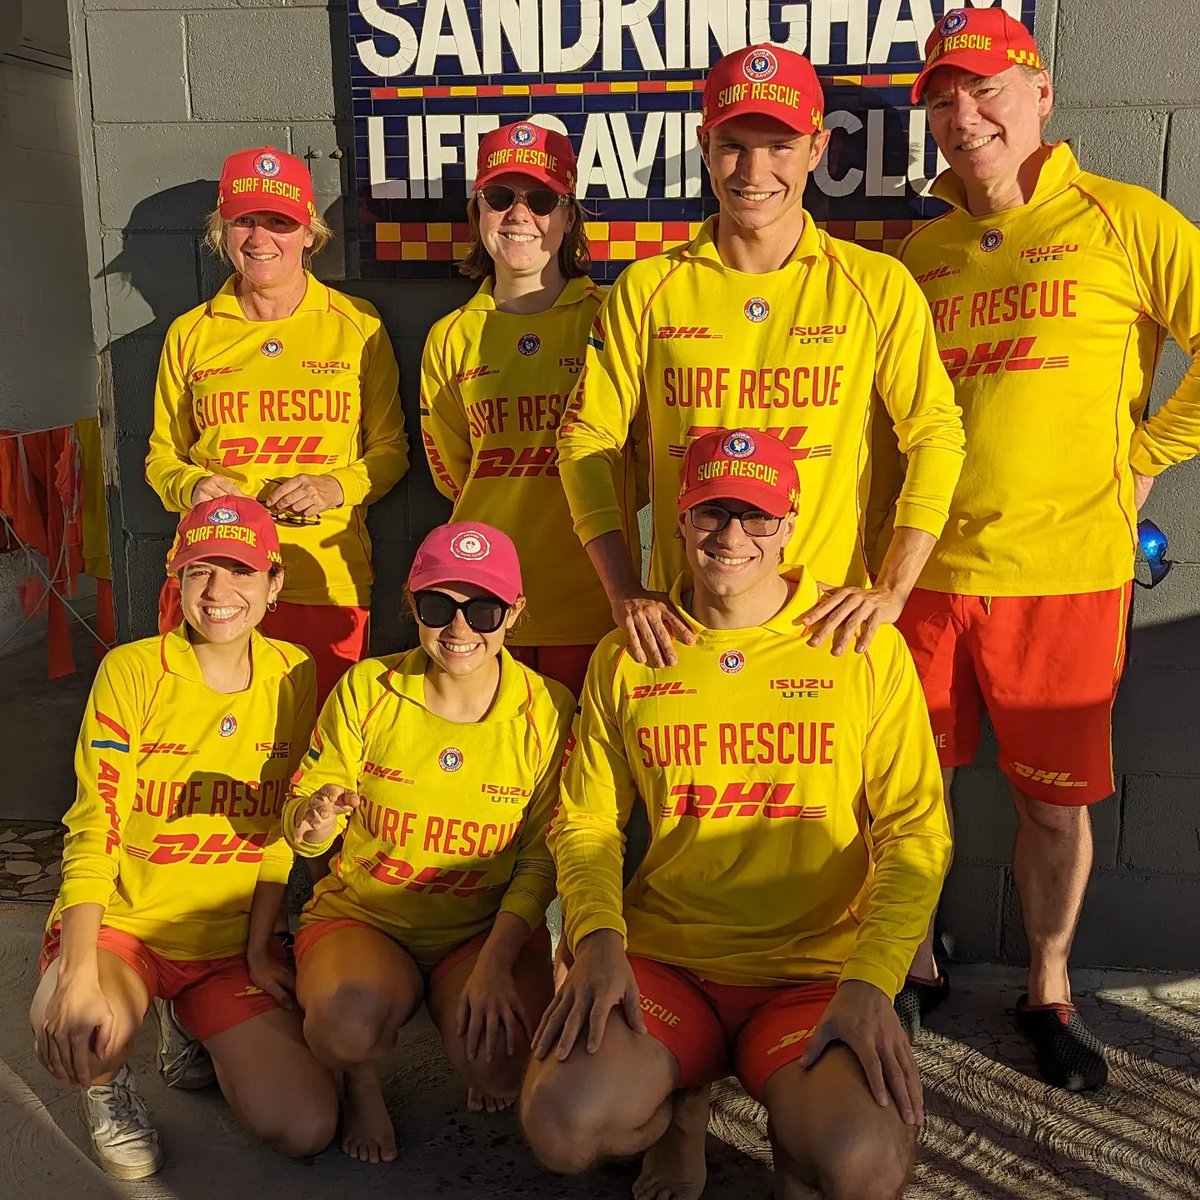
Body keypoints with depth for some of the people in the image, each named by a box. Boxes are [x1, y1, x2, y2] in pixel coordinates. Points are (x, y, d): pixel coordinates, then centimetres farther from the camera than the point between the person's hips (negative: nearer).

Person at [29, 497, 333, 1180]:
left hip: (231, 942, 3)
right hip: (120, 920, -2)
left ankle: (202, 1033, 21)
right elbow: (94, 828, -15)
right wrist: (79, 974, -26)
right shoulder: (133, 671, -11)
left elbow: (280, 827, 5)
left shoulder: (292, 673, -1)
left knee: (307, 1131, -11)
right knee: (79, 1034, -36)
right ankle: (109, 1083, 4)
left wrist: (259, 947, 0)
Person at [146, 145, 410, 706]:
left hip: (326, 581, -1)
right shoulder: (191, 334, 10)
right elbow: (162, 455, 17)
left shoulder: (357, 326, 5)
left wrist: (337, 487, -9)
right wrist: (192, 486, -5)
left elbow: (390, 448, 10)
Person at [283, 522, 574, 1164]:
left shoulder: (547, 709, -7)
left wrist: (495, 963, -19)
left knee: (495, 1058, -28)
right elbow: (301, 830, -1)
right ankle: (360, 1079, 6)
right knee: (350, 1018, -34)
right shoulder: (367, 688, -6)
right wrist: (315, 817, -26)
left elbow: (542, 858, -5)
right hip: (364, 915, 0)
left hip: (490, 925, 1)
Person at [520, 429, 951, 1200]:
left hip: (817, 971, -1)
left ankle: (794, 1125, 10)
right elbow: (587, 823, 9)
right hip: (663, 962, 2)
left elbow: (915, 831, -3)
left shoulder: (866, 650, -1)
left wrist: (872, 979, -16)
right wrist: (597, 937, -11)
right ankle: (678, 1114, 12)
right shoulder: (627, 658, 6)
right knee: (562, 1124, -25)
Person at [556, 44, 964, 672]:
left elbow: (934, 433, -1)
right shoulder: (646, 288, 0)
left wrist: (891, 589, -12)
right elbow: (587, 438, 0)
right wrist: (624, 590, -10)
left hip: (828, 617, 0)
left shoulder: (877, 285, -2)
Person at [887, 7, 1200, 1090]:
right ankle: (916, 969, 33)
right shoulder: (918, 255, 11)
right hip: (926, 566, 3)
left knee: (1056, 799, 9)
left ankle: (1050, 991, 30)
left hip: (1066, 569, -3)